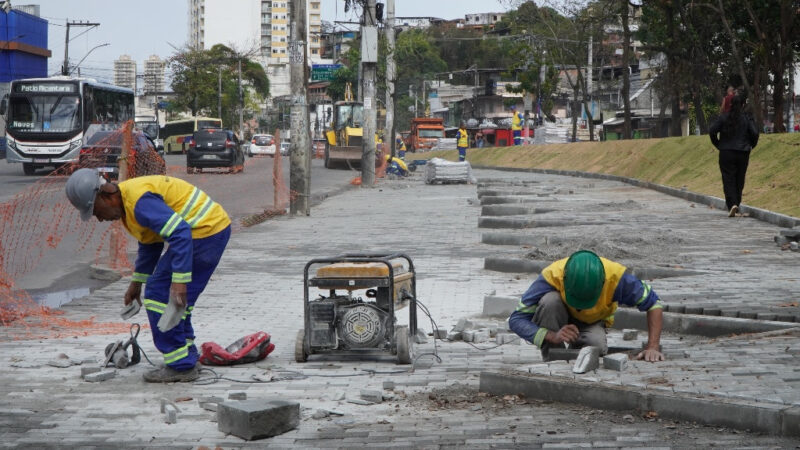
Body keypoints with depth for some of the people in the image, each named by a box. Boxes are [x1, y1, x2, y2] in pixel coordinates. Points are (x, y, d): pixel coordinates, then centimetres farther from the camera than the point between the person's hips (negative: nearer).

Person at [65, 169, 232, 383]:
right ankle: (188, 357, 27)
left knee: (159, 294, -6)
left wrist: (180, 280, -29)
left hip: (204, 232, -11)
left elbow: (180, 233, -29)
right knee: (177, 300, 18)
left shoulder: (139, 201, -21)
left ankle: (181, 365, -2)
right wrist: (137, 282, 33)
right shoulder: (127, 199, 15)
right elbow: (150, 243, 29)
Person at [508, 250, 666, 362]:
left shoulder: (616, 276, -34)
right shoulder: (551, 276, -37)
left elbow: (653, 303, -20)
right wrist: (553, 336, -49)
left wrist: (652, 347, -32)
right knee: (550, 300, -36)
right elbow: (516, 320, -34)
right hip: (560, 320, 0)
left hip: (591, 324, 0)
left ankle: (576, 348, 1)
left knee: (598, 346, -35)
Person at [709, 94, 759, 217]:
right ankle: (736, 204, 19)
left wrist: (717, 144, 5)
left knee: (728, 180, -3)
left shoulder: (723, 118, -1)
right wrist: (751, 145, 9)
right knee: (739, 180, 13)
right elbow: (755, 133, -9)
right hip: (743, 153, 1)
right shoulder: (747, 118, -1)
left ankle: (732, 204, -21)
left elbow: (712, 131, -9)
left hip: (726, 153, -1)